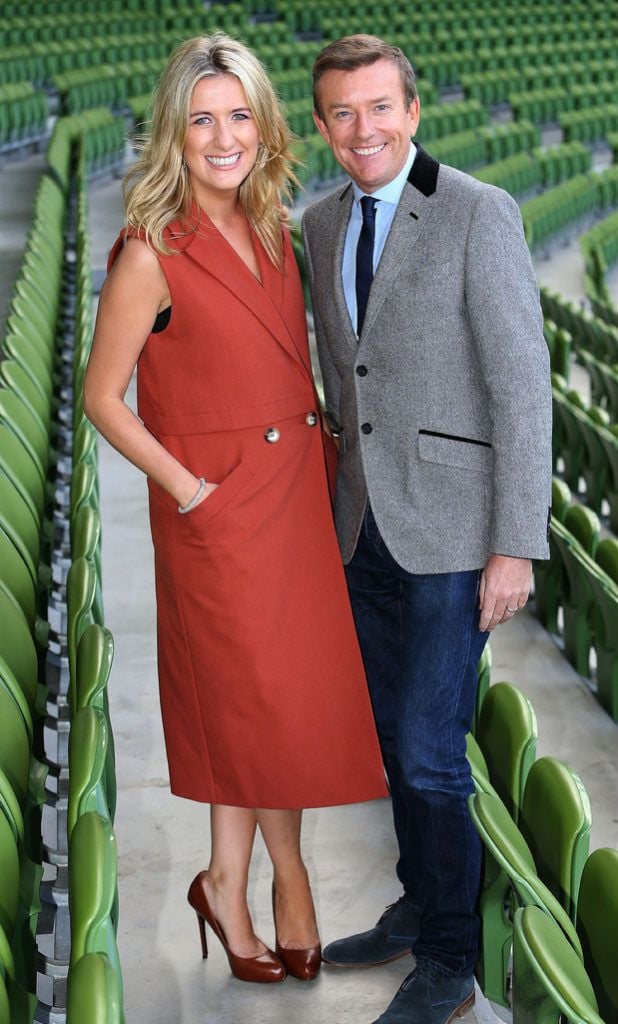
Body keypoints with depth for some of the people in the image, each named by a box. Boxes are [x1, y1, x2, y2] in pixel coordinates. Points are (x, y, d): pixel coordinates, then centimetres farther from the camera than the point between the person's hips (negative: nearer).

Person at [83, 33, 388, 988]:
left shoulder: (271, 229, 4)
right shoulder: (151, 255, -16)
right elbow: (103, 398, -11)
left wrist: (318, 443, 5)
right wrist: (189, 490, -14)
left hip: (296, 488, 6)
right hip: (220, 507, -6)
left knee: (255, 699, 14)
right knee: (265, 697, 7)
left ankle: (230, 884, 29)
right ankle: (287, 876, 28)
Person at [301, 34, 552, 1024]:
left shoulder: (480, 215, -13)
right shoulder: (323, 224, 8)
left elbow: (523, 386, -15)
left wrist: (517, 547, -17)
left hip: (452, 531, -7)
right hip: (365, 529, 7)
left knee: (428, 751, -4)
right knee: (395, 731, 17)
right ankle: (421, 905, 36)